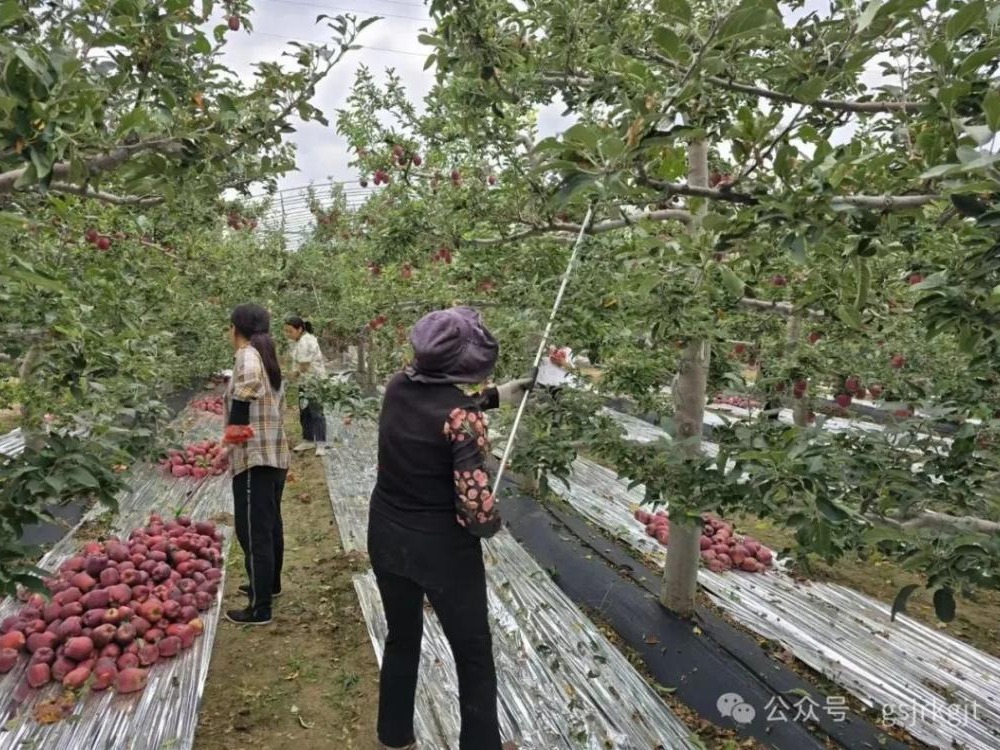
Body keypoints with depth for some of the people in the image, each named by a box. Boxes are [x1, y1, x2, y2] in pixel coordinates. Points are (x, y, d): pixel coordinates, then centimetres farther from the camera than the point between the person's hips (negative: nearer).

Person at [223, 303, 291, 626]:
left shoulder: (248, 355, -14)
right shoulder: (266, 355, 13)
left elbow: (248, 383, -32)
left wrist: (236, 426, -19)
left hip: (254, 458, -10)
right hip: (275, 454, 10)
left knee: (254, 532, -2)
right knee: (270, 525, 23)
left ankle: (259, 609, 6)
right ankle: (270, 584, 39)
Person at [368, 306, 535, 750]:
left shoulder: (398, 388, -6)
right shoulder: (463, 418, -25)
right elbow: (477, 511, -28)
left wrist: (495, 396, 18)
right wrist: (492, 524, -6)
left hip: (386, 538, 7)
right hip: (443, 550, -7)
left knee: (401, 639, 28)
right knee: (474, 656, 16)